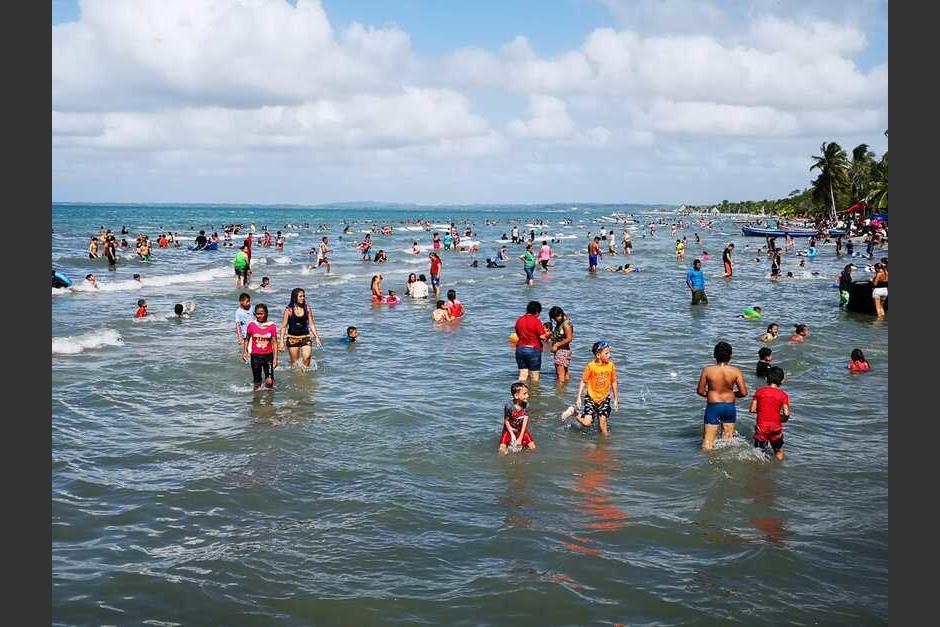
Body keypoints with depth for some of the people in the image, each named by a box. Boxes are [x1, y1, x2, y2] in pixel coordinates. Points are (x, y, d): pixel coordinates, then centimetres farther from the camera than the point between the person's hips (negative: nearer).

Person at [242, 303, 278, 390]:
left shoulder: (272, 326, -4)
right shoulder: (251, 325, -2)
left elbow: (274, 343, -3)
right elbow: (247, 339, 11)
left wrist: (275, 358, -8)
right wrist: (245, 351, 0)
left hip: (268, 356, -1)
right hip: (255, 356, 1)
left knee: (269, 381, -10)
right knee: (256, 383, 7)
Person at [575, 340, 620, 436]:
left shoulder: (611, 365, -4)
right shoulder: (591, 366, -12)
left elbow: (614, 382, 7)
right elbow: (583, 382, -4)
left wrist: (616, 399, 10)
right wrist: (579, 398, -5)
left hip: (604, 398, 2)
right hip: (591, 398, -2)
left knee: (602, 421, -4)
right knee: (587, 423, -10)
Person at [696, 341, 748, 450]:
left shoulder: (707, 370, -11)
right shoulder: (735, 371, -9)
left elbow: (700, 391, -5)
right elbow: (744, 393, -8)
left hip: (713, 407, -2)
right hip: (730, 407, 2)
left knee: (708, 441, 3)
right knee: (728, 441, 19)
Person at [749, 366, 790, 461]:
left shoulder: (759, 392, 0)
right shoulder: (783, 395, -4)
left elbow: (752, 410, 0)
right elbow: (786, 414, -9)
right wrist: (781, 419, 11)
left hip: (761, 426, 0)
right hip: (776, 427, 0)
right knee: (779, 453, 17)